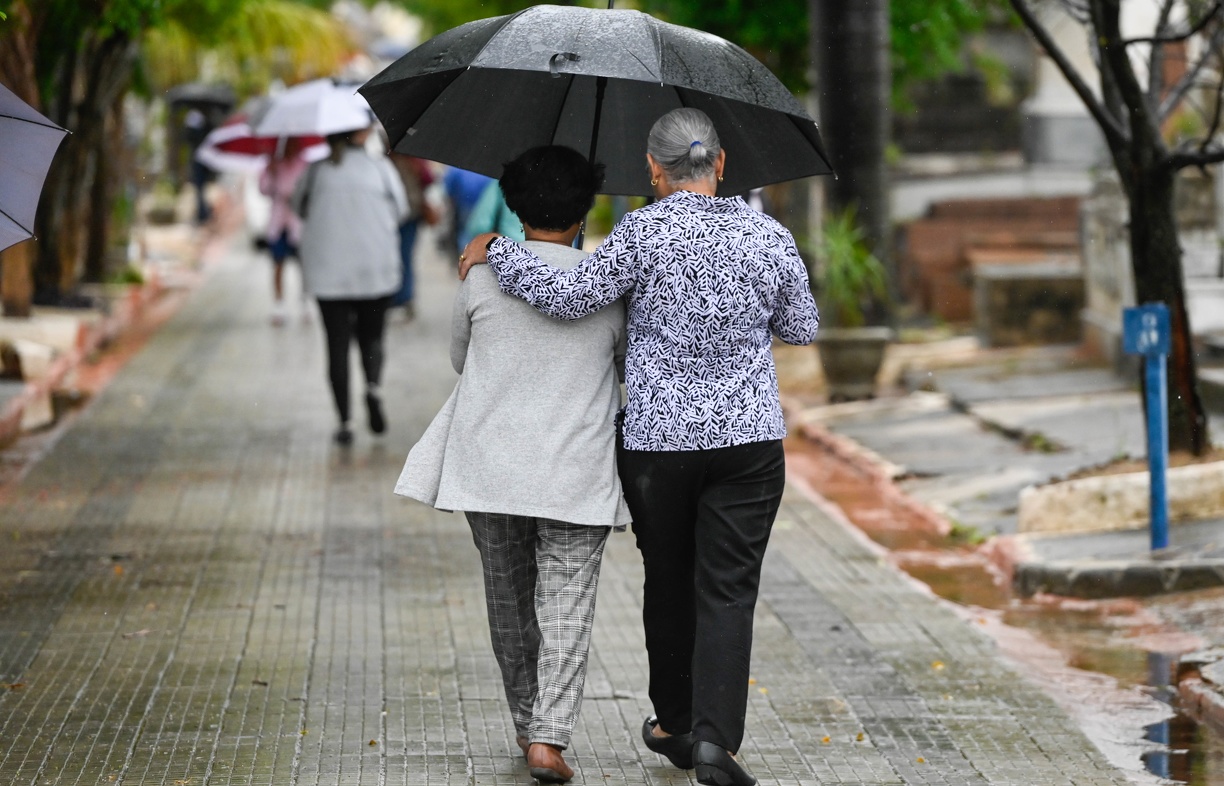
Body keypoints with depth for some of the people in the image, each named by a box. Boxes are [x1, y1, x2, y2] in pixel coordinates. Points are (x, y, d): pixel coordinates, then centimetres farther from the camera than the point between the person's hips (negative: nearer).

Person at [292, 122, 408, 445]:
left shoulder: (316, 172, -1)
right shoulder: (381, 168, -3)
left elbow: (300, 207, 10)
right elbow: (400, 209, 4)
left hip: (327, 272, 0)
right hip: (377, 270, 0)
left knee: (337, 344, 4)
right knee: (372, 336, 16)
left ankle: (344, 421, -1)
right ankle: (373, 386, -13)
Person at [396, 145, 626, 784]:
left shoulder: (483, 275, -4)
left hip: (490, 467, 1)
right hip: (577, 474, -1)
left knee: (508, 598, 16)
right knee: (566, 605, 2)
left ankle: (527, 723, 26)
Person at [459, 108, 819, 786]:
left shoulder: (644, 234, -10)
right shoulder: (769, 238, 0)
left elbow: (567, 297, -13)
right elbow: (803, 328, 12)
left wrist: (496, 250, 0)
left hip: (656, 438, -1)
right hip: (747, 438, 1)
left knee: (668, 583, 15)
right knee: (727, 591, -1)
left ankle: (675, 725, 28)